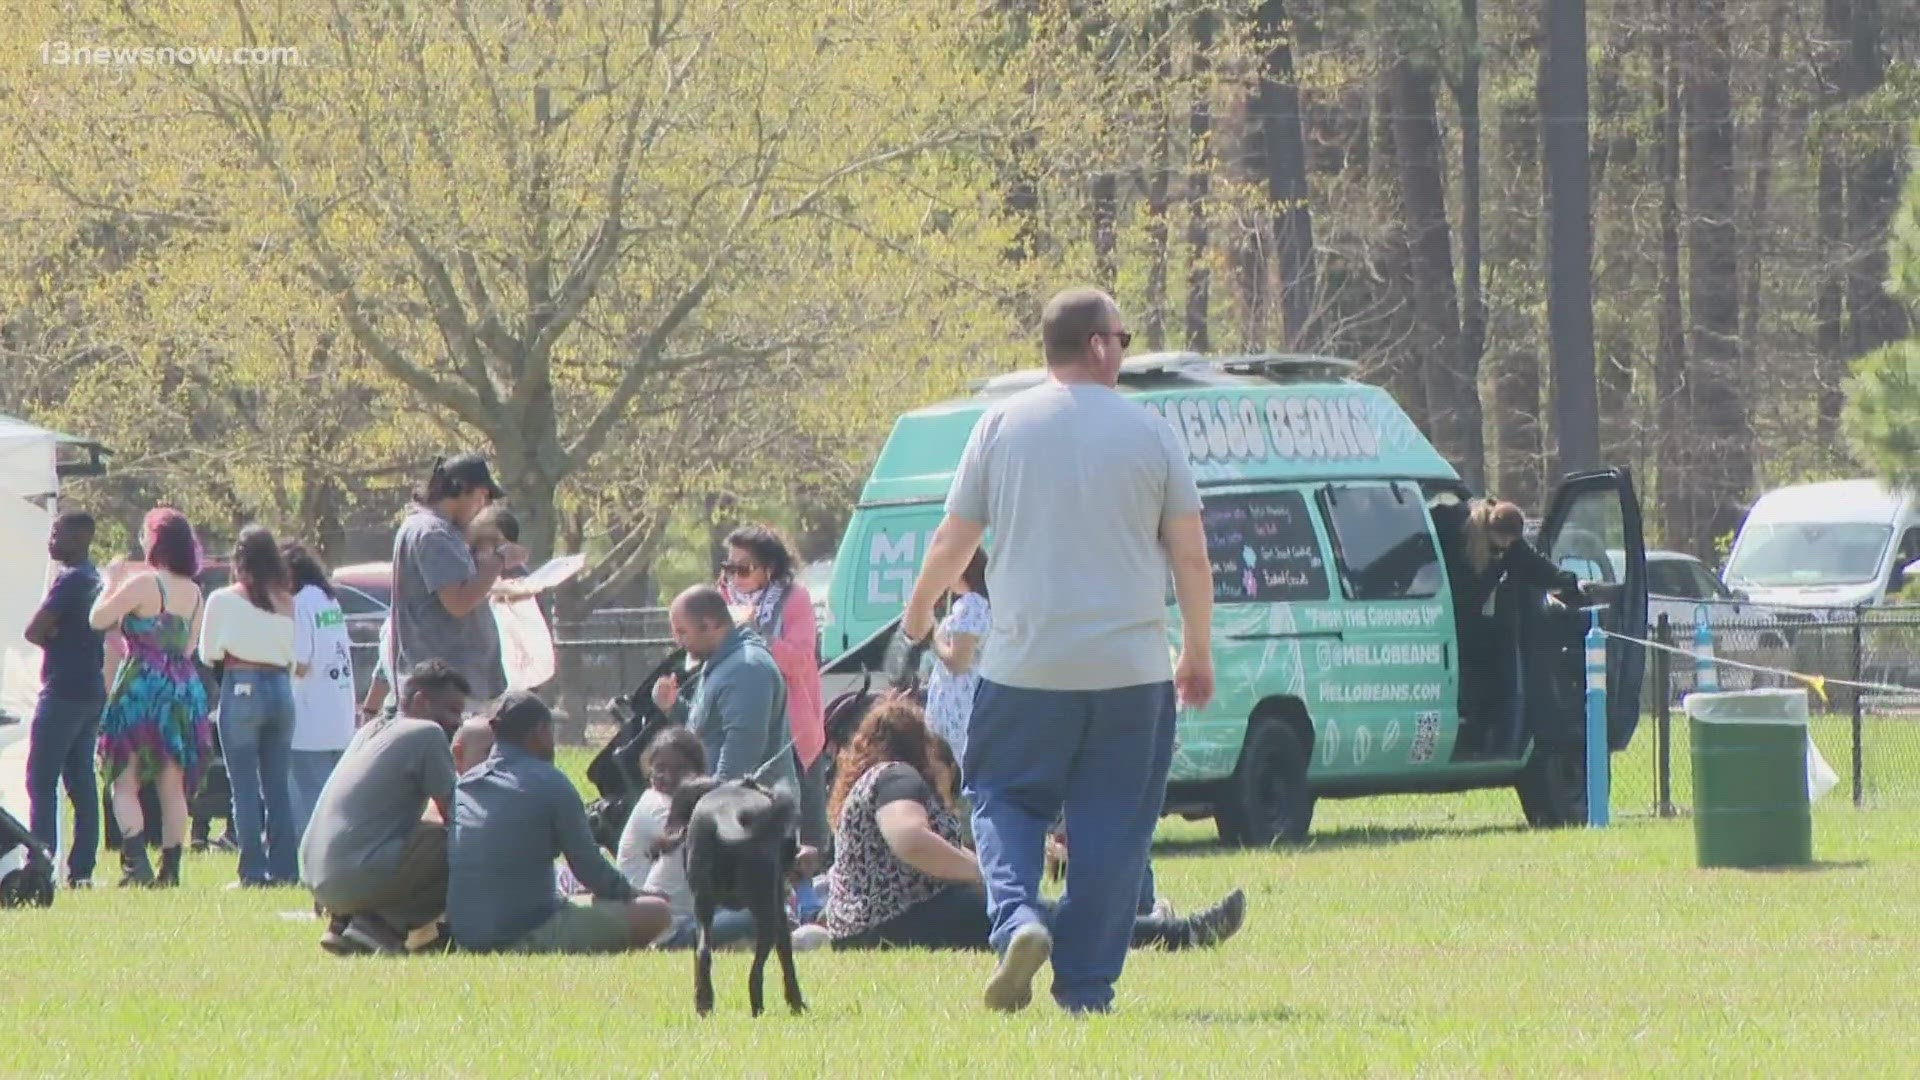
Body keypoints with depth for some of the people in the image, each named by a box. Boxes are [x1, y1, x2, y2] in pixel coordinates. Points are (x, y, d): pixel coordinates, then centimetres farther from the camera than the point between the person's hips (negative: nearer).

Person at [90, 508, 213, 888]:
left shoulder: (143, 584, -11)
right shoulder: (193, 593, 10)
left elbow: (98, 619, -8)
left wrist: (112, 582, 6)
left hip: (142, 686, -6)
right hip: (185, 686, 6)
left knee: (125, 784, -2)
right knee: (173, 788, 8)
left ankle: (136, 862, -18)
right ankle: (170, 868, 5)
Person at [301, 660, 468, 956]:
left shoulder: (370, 731, 22)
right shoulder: (427, 734, -3)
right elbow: (453, 813, -2)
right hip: (357, 879, -9)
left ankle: (344, 921, 11)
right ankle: (382, 926, -12)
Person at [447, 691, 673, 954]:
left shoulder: (462, 786, 12)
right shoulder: (549, 782, -8)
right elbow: (588, 865, -4)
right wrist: (628, 893, 17)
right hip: (529, 936, -8)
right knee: (656, 913, -7)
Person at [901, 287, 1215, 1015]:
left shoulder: (1002, 426, 1)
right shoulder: (1149, 434, 0)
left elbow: (952, 541, 5)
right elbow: (1191, 557, 2)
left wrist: (918, 613, 24)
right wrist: (1198, 655, 15)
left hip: (1027, 666, 0)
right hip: (1130, 668, 0)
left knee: (1003, 798, 13)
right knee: (1111, 826, 7)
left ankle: (1017, 916, -14)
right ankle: (1087, 987, 4)